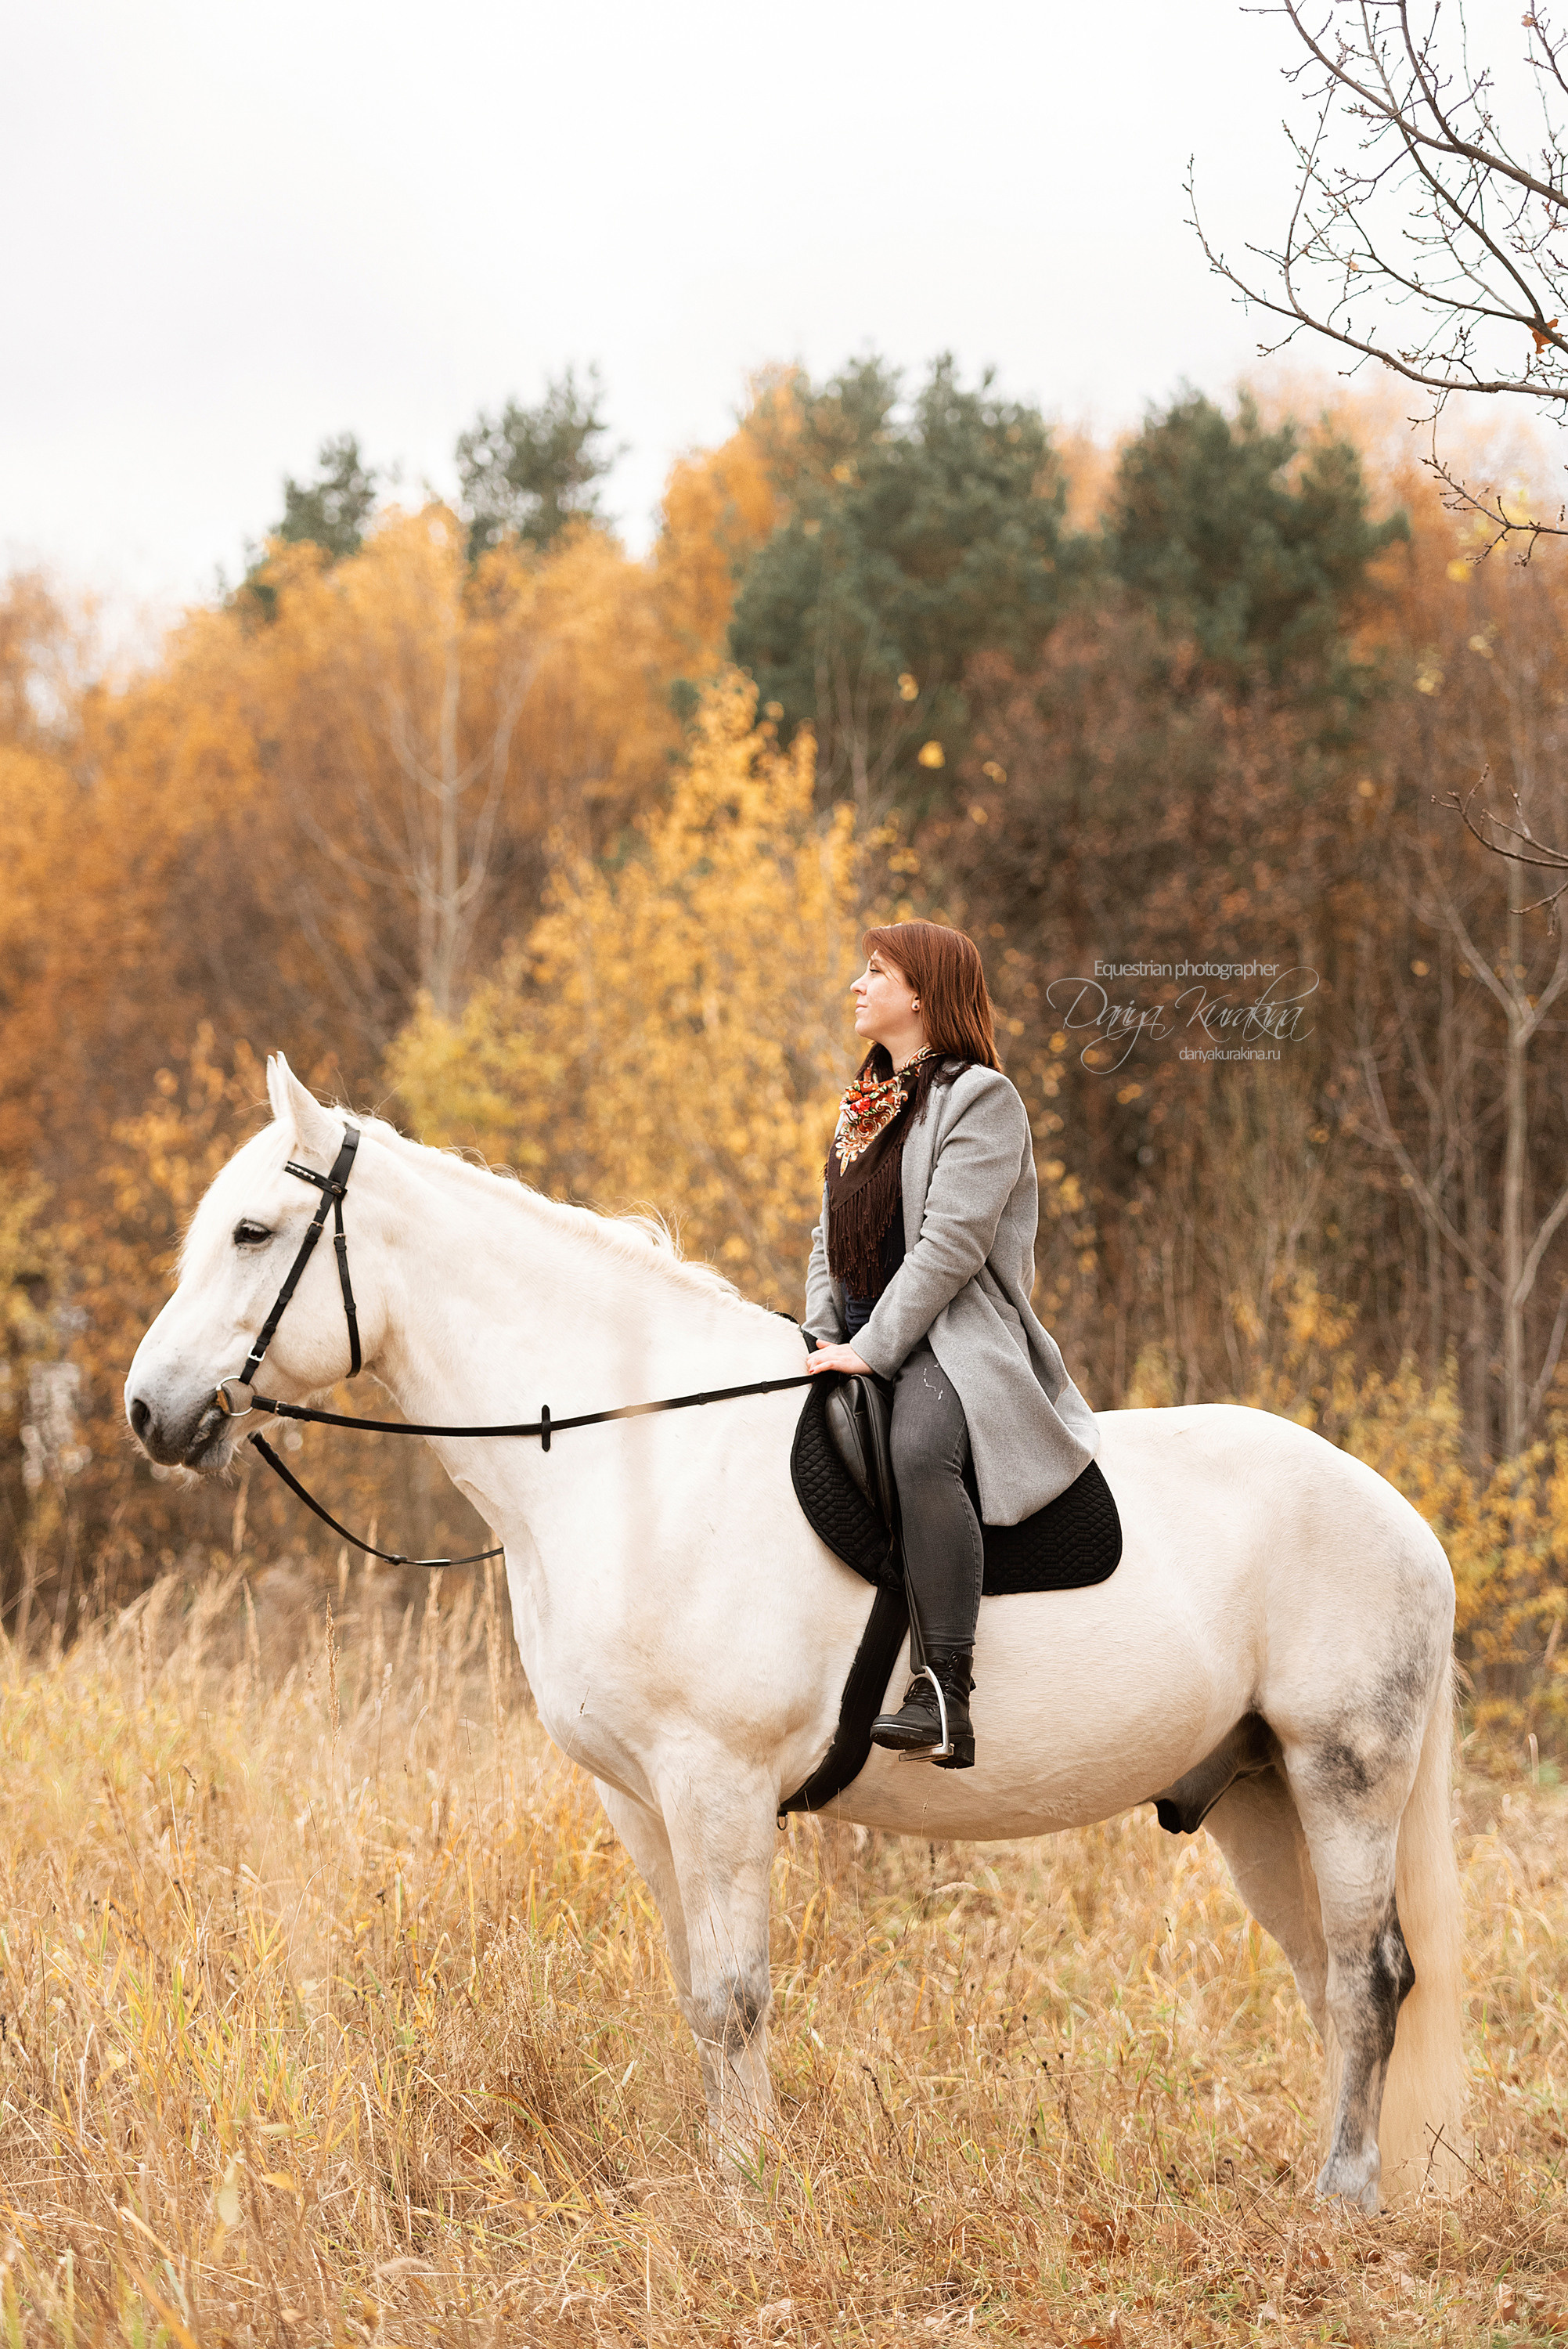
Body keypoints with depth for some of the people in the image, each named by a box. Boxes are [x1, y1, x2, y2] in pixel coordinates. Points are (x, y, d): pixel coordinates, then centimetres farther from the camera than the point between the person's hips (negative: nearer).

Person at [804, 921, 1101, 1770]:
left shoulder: (980, 1098, -6)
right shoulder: (863, 1107, 20)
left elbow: (951, 1244, -16)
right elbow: (830, 1236, 19)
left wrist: (873, 1348, -21)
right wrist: (825, 1333, 1)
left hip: (953, 1334, -9)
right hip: (859, 1337, 9)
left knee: (920, 1447, -38)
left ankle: (945, 1696, -42)